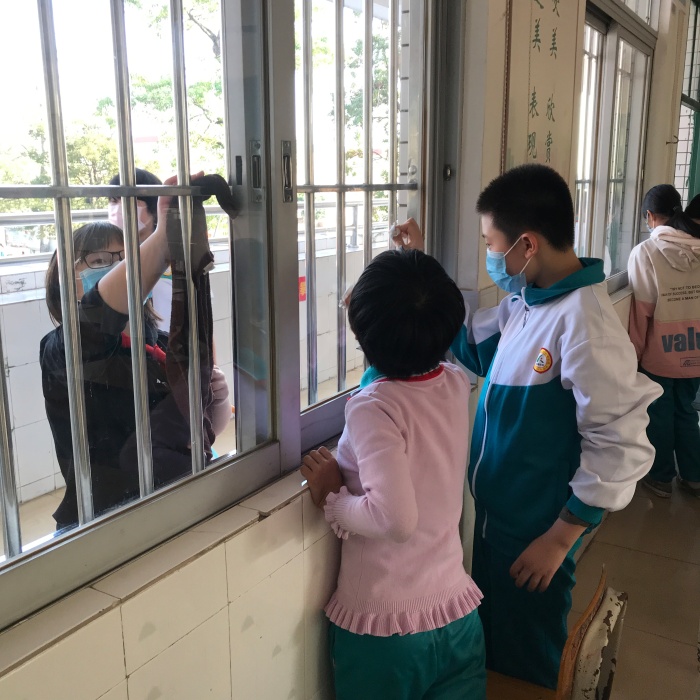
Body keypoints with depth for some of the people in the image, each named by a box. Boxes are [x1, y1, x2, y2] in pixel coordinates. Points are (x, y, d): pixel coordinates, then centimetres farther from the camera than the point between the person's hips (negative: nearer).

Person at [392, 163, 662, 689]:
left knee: (525, 664, 17)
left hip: (537, 532, -7)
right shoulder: (524, 302, -2)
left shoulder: (584, 321, -27)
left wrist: (560, 538, -19)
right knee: (490, 646, 27)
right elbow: (469, 344, 13)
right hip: (496, 513, 8)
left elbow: (621, 446, -25)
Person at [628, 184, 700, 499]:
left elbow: (642, 310, -14)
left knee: (659, 414, 13)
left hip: (660, 351, -4)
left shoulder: (645, 251, -15)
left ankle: (661, 476, 26)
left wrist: (634, 351, -4)